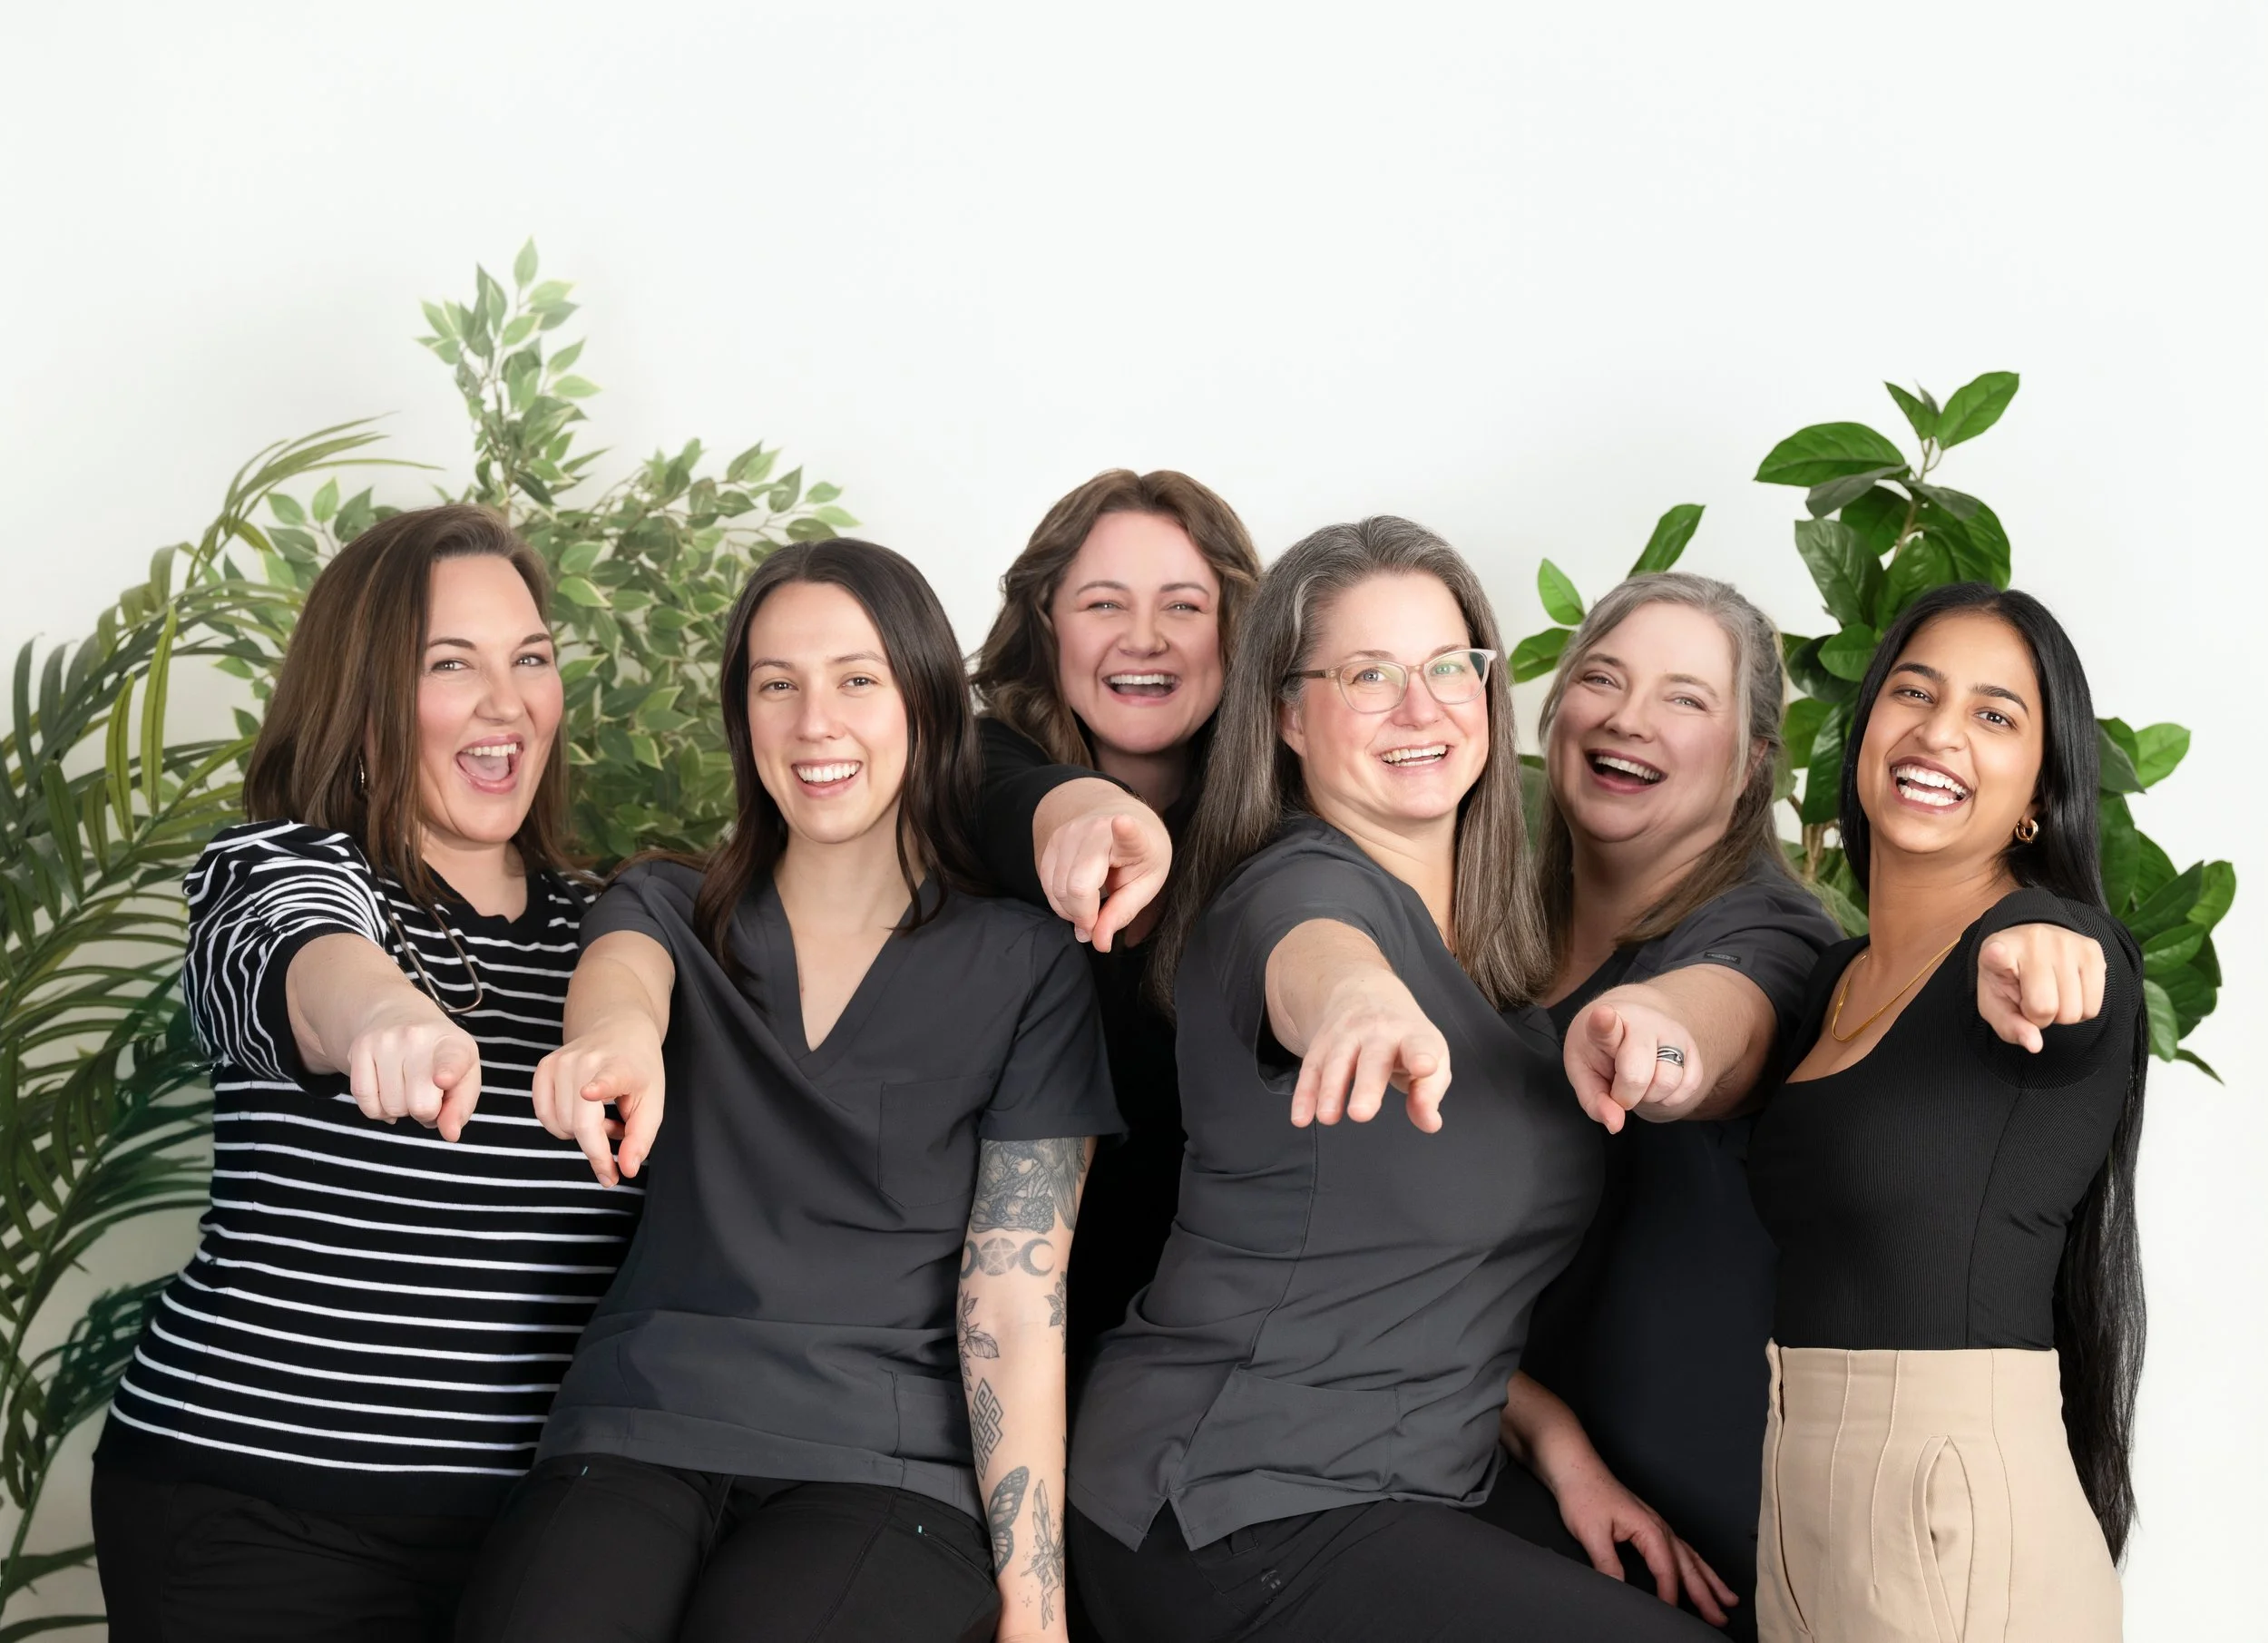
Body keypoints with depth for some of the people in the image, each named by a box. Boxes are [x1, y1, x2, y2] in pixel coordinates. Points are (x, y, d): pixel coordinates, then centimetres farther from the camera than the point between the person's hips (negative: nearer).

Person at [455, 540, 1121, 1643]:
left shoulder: (1026, 965, 7)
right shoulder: (666, 909, 15)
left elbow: (1015, 1300, 2)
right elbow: (623, 968, -11)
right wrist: (614, 1033, -37)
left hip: (886, 1464, -1)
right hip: (640, 1430, 2)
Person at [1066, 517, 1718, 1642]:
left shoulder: (1493, 936, 9)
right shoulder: (1299, 888, -15)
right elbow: (1312, 957, -42)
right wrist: (1361, 1000, -64)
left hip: (1401, 1494, 8)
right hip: (1235, 1514, -8)